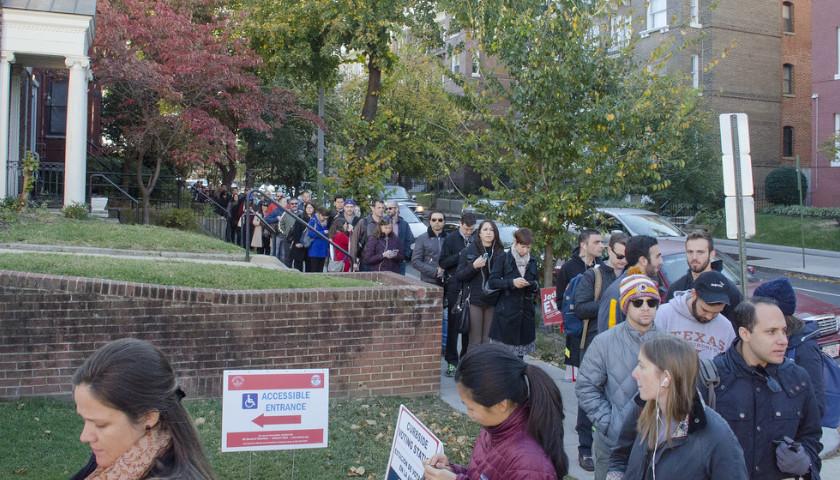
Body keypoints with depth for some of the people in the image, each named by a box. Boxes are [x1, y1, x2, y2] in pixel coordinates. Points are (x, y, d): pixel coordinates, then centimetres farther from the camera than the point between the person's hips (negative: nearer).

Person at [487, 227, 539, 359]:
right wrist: (512, 283, -20)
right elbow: (492, 282, -7)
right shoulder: (503, 259, -1)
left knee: (519, 353, 7)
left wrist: (535, 286, -4)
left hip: (525, 312, 4)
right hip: (505, 313, -4)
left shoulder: (532, 262, 12)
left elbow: (536, 285, 19)